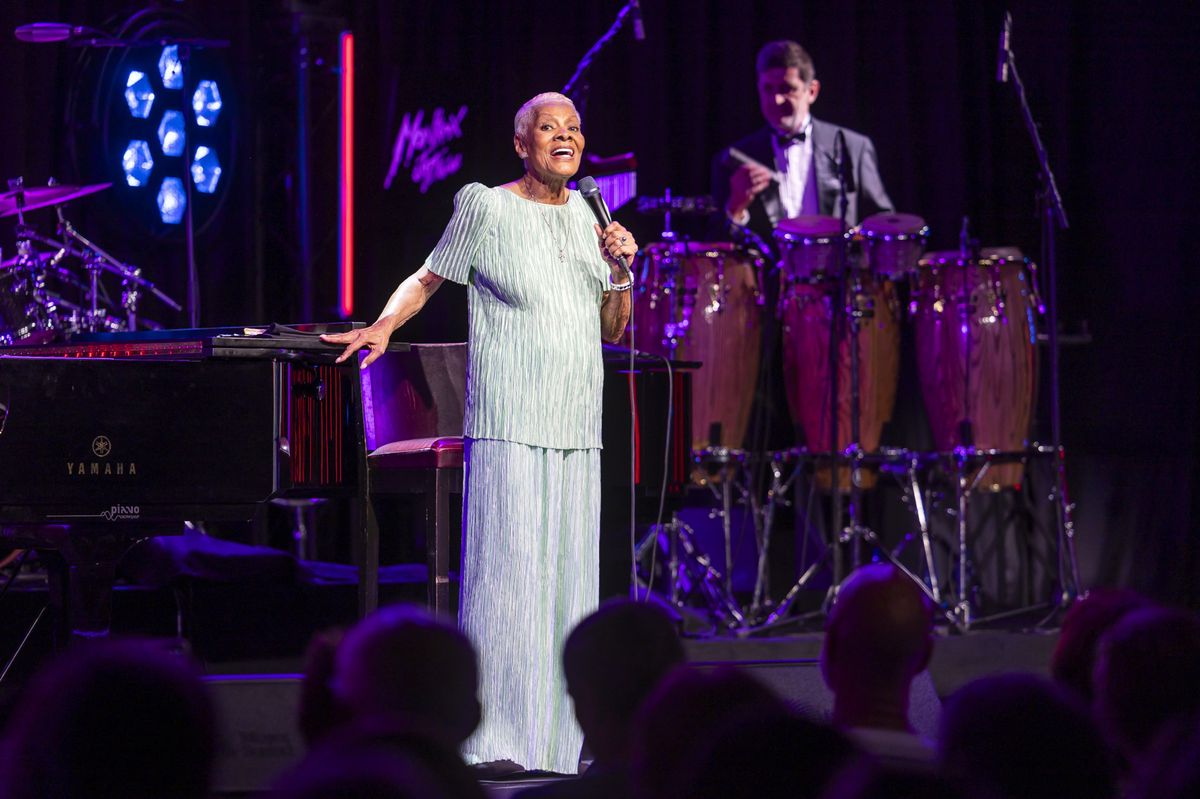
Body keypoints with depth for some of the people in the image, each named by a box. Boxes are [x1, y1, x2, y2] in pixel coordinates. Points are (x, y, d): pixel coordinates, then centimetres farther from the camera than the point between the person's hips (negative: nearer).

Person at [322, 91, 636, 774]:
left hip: (578, 429, 6)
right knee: (506, 569, -12)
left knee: (568, 578, 4)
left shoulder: (589, 214, 14)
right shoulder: (487, 209, 0)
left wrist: (620, 269, 0)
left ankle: (553, 740, 8)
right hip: (508, 423, -6)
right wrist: (383, 326, -6)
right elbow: (427, 280, 10)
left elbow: (614, 330, 16)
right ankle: (494, 735, -9)